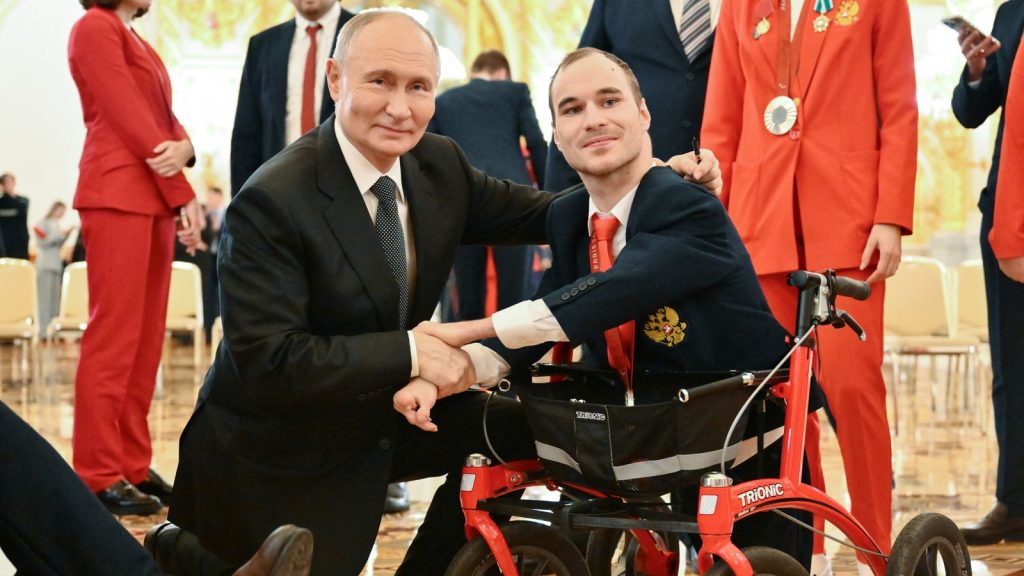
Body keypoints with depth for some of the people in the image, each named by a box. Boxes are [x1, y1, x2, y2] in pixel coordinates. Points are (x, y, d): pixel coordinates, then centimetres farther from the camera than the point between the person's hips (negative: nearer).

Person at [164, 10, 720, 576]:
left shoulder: (438, 163, -5)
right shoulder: (271, 202, -26)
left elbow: (527, 212, 7)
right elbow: (265, 360, -30)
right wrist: (411, 353, -33)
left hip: (380, 420, 7)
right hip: (276, 460, -7)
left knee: (516, 427, -2)